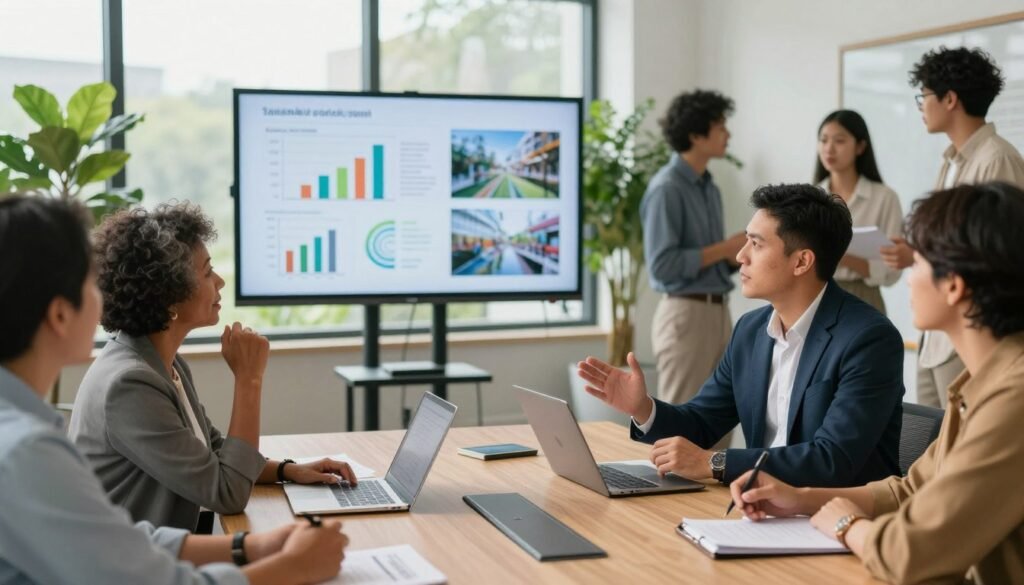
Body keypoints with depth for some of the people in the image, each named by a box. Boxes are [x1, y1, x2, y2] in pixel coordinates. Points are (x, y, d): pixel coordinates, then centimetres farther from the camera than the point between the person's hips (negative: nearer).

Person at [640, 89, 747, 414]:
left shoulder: (709, 188, 14)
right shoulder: (667, 189, -14)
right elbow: (662, 265, -21)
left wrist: (739, 253, 1)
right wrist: (724, 249, -15)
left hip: (718, 312, 9)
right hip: (686, 314, -9)